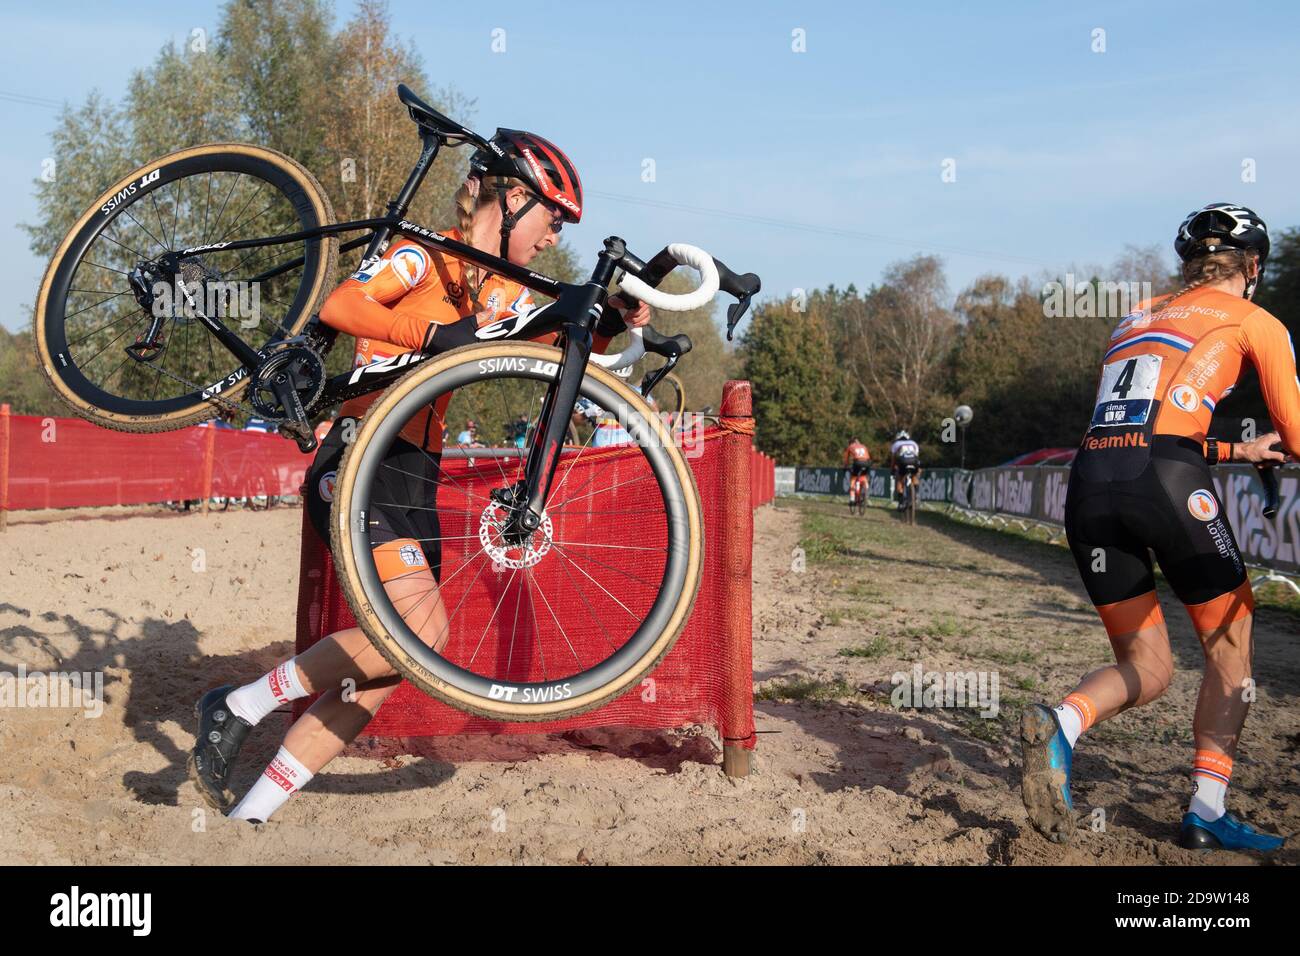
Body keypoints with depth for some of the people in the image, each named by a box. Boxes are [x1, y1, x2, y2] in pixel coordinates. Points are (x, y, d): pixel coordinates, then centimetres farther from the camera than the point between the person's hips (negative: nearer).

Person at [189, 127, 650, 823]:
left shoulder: (502, 295, 17)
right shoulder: (427, 255, -5)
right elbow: (340, 305, -21)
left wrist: (609, 323, -8)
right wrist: (433, 332, -34)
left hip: (415, 476, 8)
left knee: (383, 671, 1)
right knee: (422, 627, -24)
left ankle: (247, 814, 9)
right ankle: (240, 707, -7)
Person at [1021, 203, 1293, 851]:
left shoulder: (1137, 318, 29)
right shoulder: (1253, 322, 13)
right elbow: (1295, 434, 10)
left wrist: (1240, 451, 40)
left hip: (1090, 482, 5)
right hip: (1168, 483, -5)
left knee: (1147, 669, 13)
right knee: (1229, 649, 16)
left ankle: (1061, 723, -16)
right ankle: (1206, 814, 14)